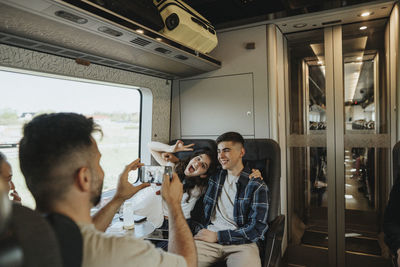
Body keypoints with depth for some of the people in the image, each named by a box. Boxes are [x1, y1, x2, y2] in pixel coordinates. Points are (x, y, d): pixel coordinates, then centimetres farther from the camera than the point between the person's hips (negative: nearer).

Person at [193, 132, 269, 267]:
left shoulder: (257, 185, 1)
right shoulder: (215, 176, 14)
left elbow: (257, 228, -6)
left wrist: (218, 236, -8)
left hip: (241, 242, -2)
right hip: (208, 237, 3)